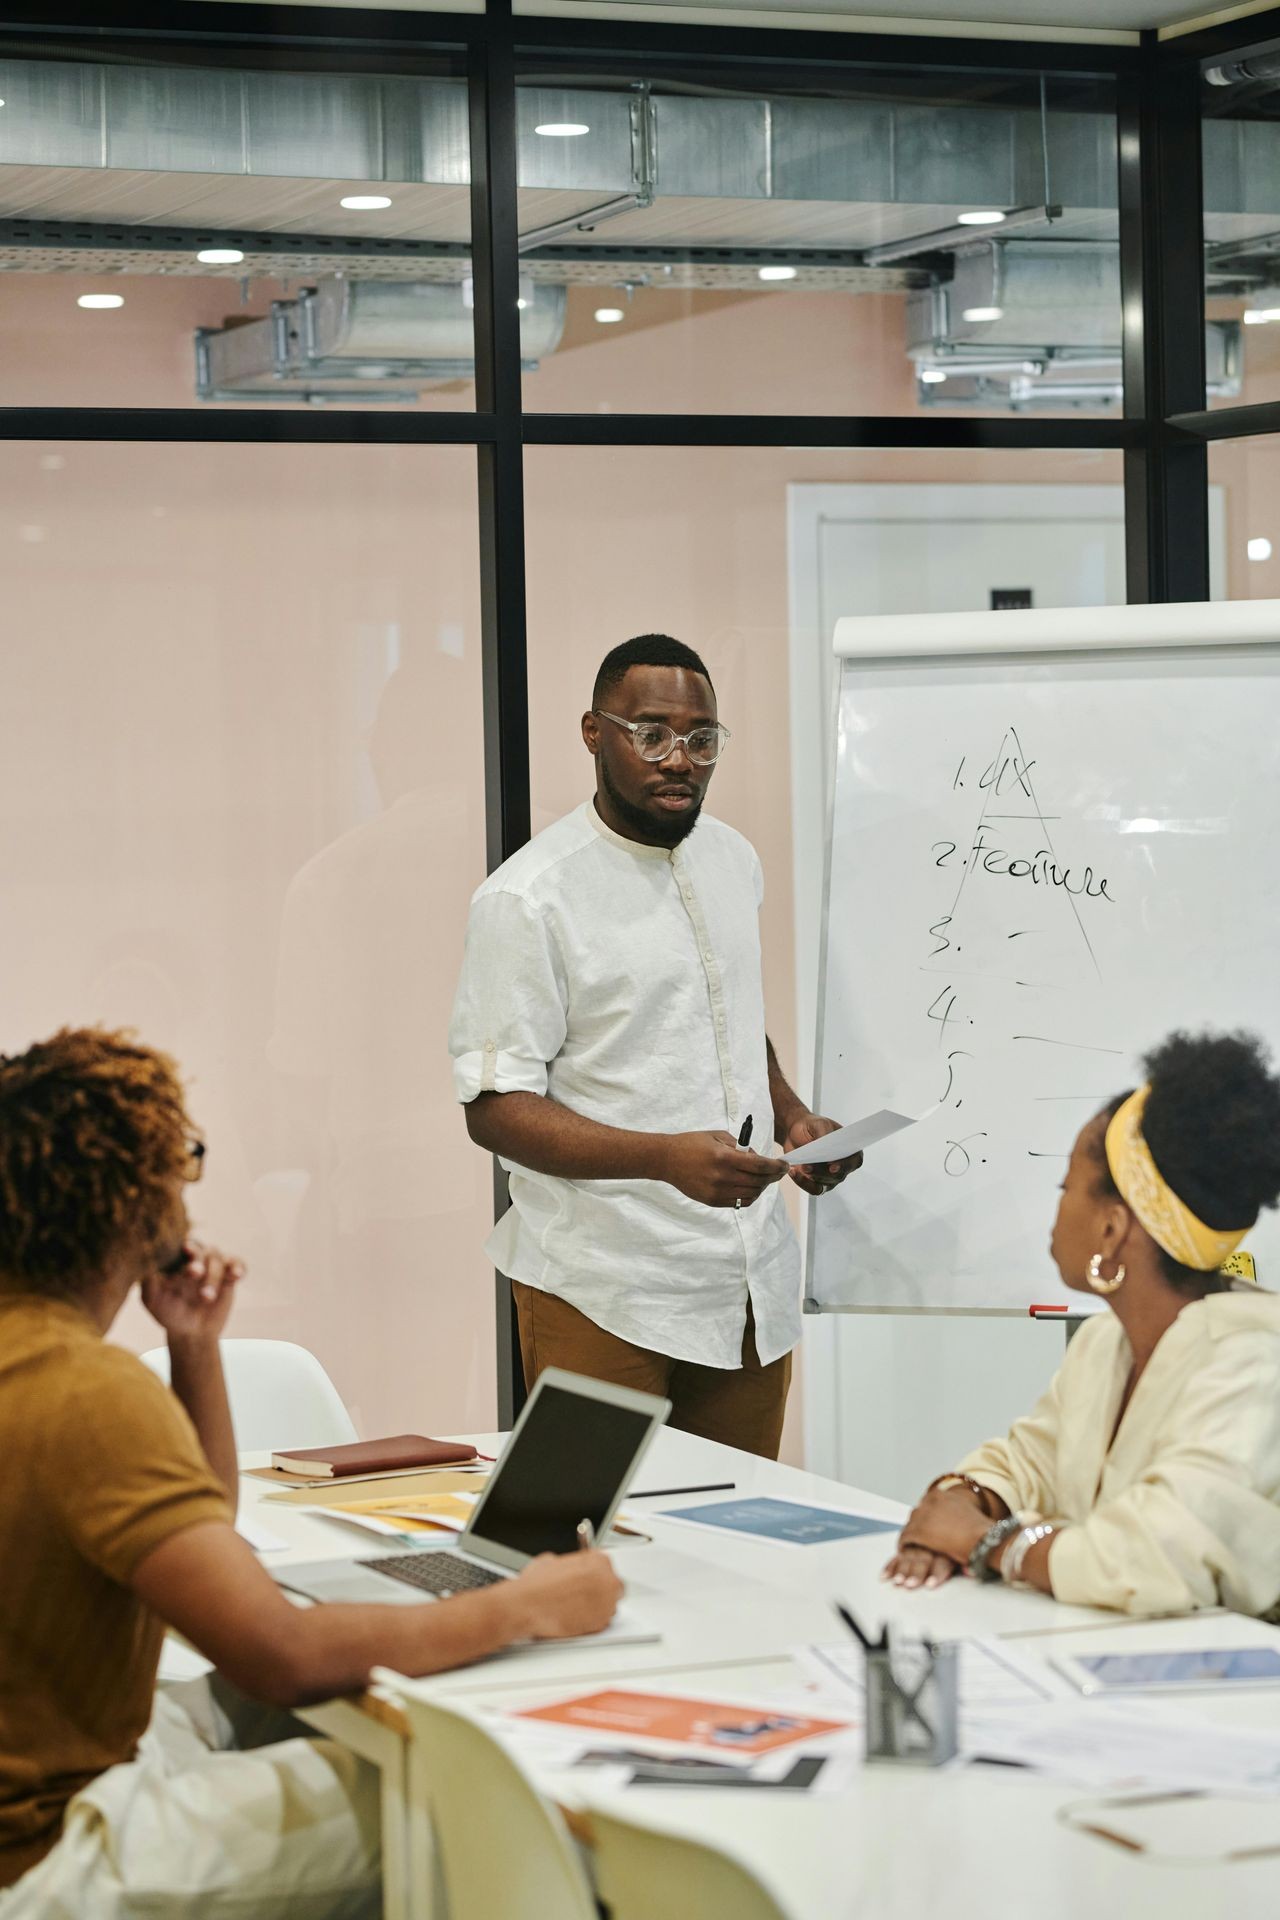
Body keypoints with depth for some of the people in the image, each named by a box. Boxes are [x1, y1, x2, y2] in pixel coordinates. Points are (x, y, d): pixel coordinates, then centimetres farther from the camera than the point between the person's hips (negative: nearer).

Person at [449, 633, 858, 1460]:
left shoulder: (732, 859, 12)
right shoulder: (529, 897, -12)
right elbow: (495, 1107, -15)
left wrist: (792, 1116, 7)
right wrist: (668, 1158, -27)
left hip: (750, 1282, 6)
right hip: (604, 1297, -6)